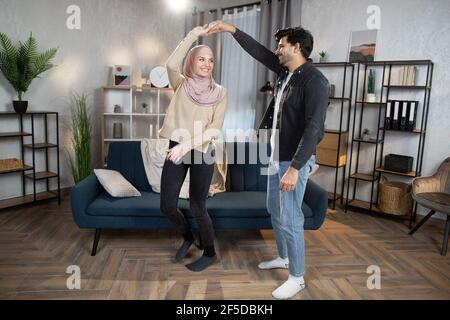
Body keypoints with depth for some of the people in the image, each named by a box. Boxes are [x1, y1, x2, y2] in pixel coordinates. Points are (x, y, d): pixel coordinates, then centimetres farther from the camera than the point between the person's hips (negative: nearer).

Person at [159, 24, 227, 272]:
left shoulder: (219, 93, -1)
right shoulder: (181, 84, 3)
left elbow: (215, 128, -8)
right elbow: (171, 64, -19)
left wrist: (186, 145, -20)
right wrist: (193, 35, -13)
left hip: (201, 152, -2)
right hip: (175, 149, 3)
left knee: (197, 208, 5)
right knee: (167, 206, 4)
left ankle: (210, 253, 27)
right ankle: (187, 237, 35)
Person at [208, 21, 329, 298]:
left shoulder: (314, 80, -18)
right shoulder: (285, 71, 8)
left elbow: (314, 129, -25)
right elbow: (258, 51, 19)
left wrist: (295, 168, -29)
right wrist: (231, 29, 14)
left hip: (294, 161, -9)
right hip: (276, 157, 9)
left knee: (290, 220, -1)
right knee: (274, 211, 20)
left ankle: (297, 278, 16)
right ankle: (284, 258, 39)